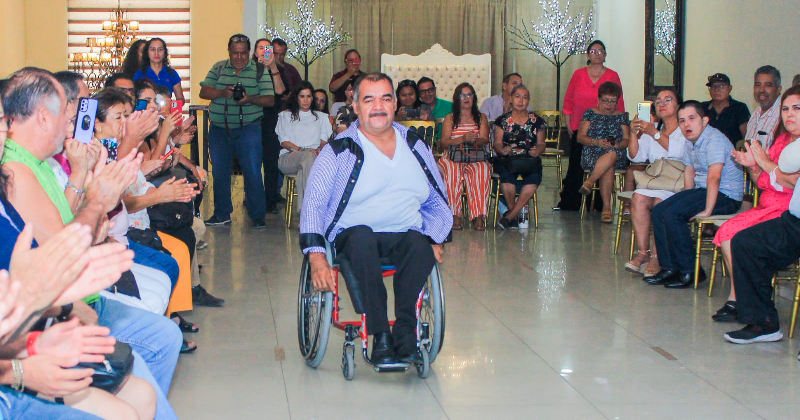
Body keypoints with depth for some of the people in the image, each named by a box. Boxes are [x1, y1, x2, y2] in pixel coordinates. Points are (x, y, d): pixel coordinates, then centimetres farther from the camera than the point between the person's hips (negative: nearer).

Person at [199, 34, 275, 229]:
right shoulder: (219, 68, 8)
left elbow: (270, 99, -6)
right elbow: (203, 92, 0)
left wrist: (250, 99, -24)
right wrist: (223, 93, -19)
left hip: (248, 128, -3)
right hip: (219, 128, 3)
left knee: (252, 172, -6)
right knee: (220, 172, 9)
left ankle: (257, 216, 3)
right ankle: (222, 214, 21)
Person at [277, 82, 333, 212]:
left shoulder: (321, 117, 28)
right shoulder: (286, 116, 22)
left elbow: (324, 141, 16)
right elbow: (284, 142, 7)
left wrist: (319, 150, -9)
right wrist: (301, 150, -11)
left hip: (314, 156, 2)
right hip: (289, 157, -2)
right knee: (308, 156, -39)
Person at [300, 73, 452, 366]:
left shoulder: (416, 146, 16)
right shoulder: (339, 151, 3)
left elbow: (438, 202, 23)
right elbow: (314, 203, -4)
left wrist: (438, 241, 6)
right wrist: (317, 257, -18)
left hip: (406, 236, 3)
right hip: (354, 236, -2)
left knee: (420, 243, -32)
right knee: (362, 235, -37)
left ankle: (404, 332, -31)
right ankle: (380, 337, -36)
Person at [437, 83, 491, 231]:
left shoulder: (481, 118, 21)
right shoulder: (450, 118, 17)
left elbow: (485, 140, 6)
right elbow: (444, 142, 4)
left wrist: (475, 140, -18)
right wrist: (463, 139, -13)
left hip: (476, 158, 1)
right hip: (453, 157, 0)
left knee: (480, 172, -34)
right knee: (453, 172, -35)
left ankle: (478, 216, -35)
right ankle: (455, 216, -33)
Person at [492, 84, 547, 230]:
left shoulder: (537, 121, 15)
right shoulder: (502, 120, 12)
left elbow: (541, 144, 12)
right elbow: (497, 143, 5)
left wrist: (538, 150, -12)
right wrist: (502, 150, -19)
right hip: (507, 159, -1)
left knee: (535, 177, -34)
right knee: (506, 174, -37)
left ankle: (511, 215, -29)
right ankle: (513, 210, -21)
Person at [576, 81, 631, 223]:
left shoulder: (622, 116, 19)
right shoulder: (591, 113, 14)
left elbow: (627, 139, 9)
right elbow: (580, 137, 5)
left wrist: (617, 145, -15)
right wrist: (597, 142, -14)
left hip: (618, 156, 1)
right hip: (591, 155, -1)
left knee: (611, 154, -39)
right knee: (608, 168, -37)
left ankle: (589, 182, -39)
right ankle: (606, 207, -39)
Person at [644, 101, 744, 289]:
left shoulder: (714, 139, -19)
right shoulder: (691, 142, 12)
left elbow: (714, 177, -27)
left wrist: (707, 211, -31)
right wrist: (688, 198, 11)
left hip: (726, 196, -10)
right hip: (702, 189, 10)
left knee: (672, 214, -22)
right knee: (658, 211, 0)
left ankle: (691, 271, -13)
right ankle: (670, 268, 1)